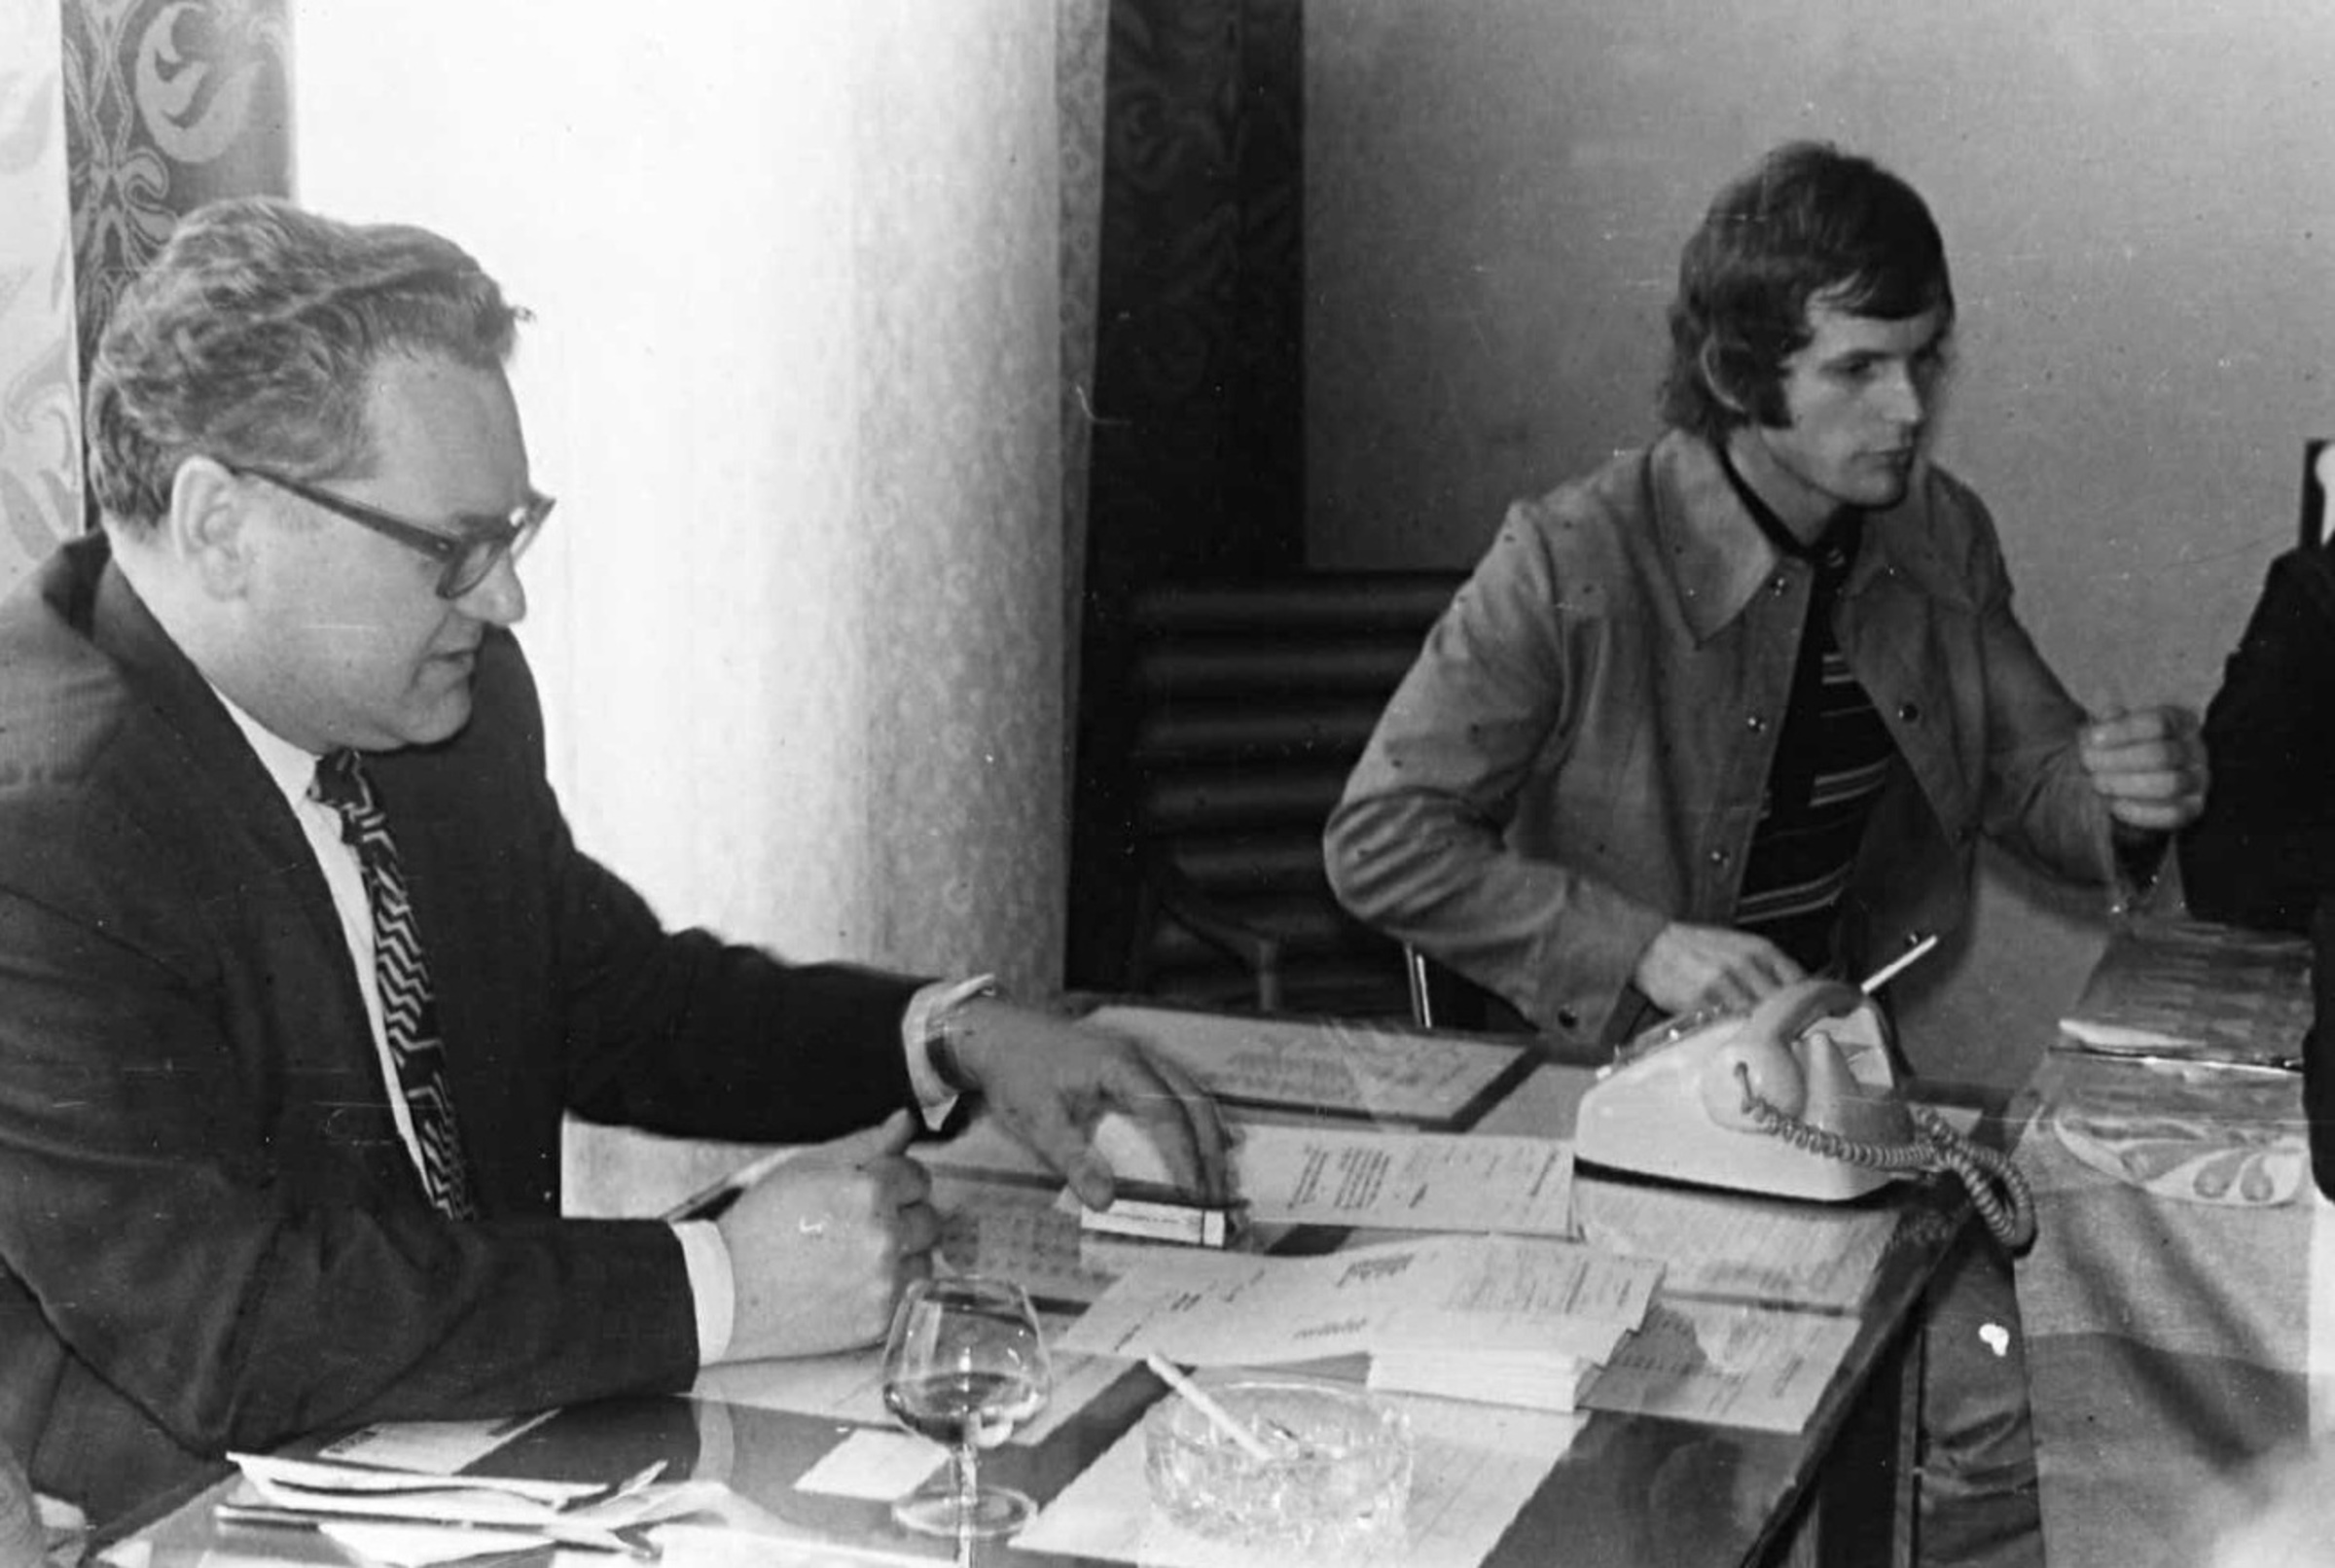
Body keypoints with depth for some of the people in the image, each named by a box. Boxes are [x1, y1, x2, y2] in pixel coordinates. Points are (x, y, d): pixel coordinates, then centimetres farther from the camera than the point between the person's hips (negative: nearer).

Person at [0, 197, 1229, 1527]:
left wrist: (952, 1038, 1)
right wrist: (717, 1289, -23)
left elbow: (619, 1003, 16)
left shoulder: (451, 703, 2)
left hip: (487, 1453, 7)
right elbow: (222, 1327, -26)